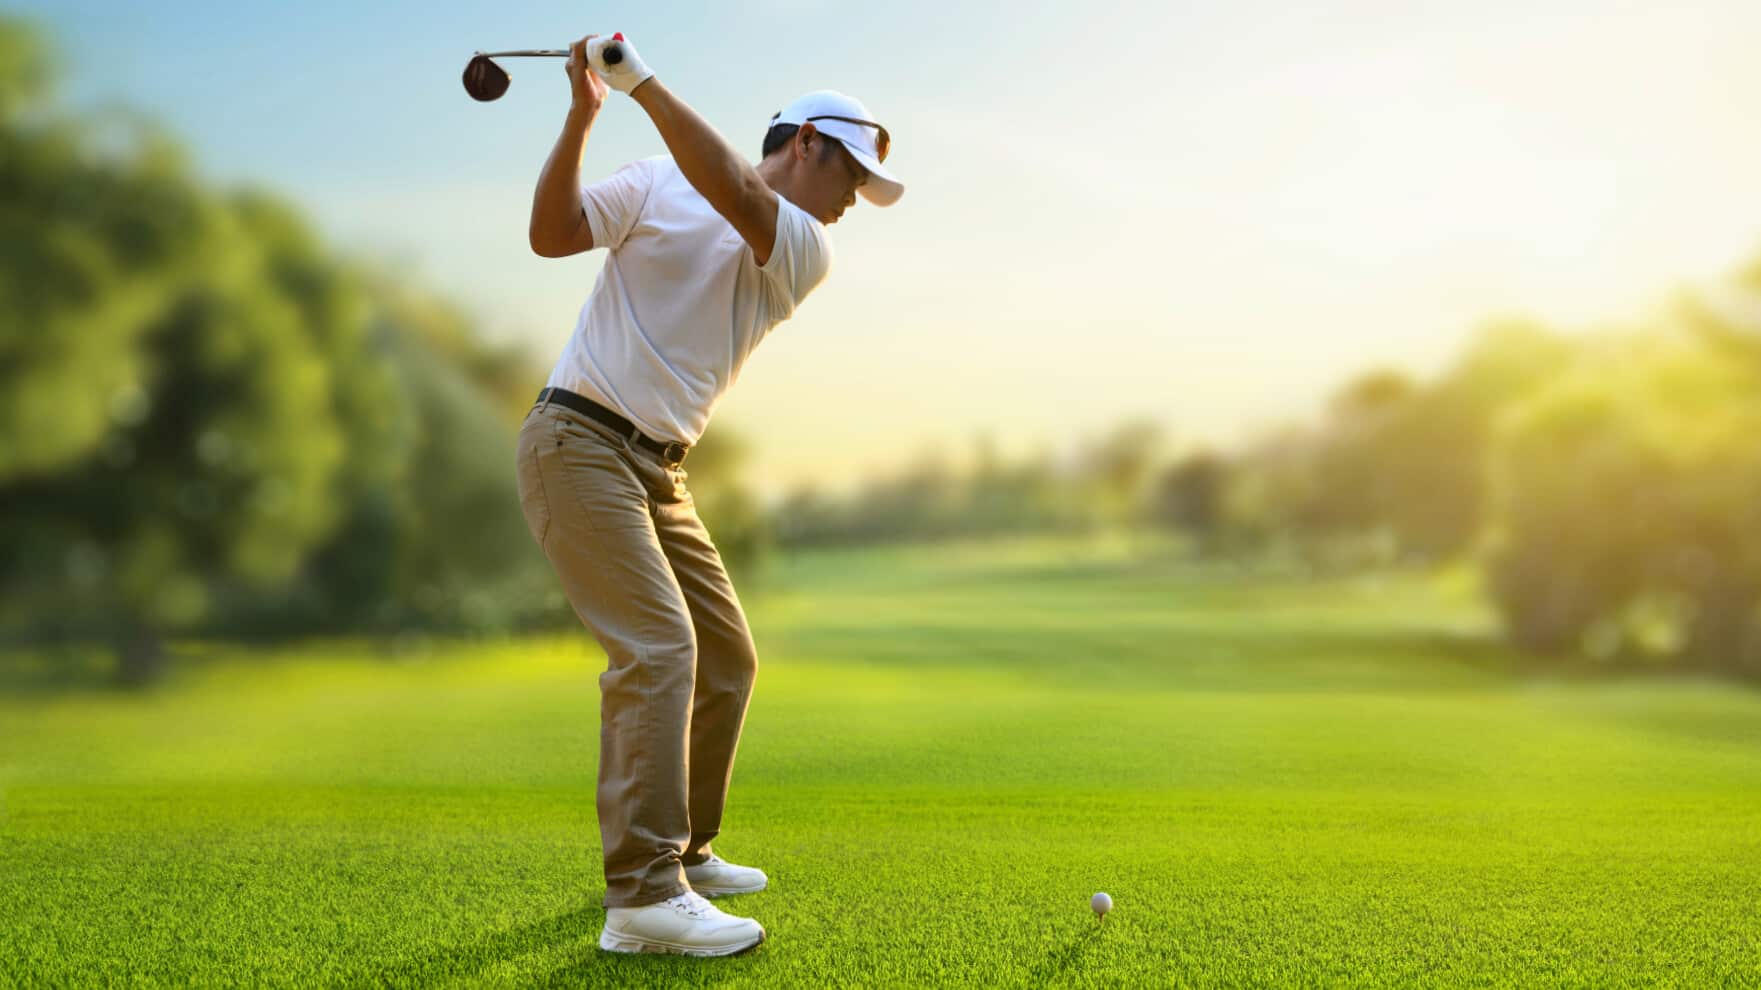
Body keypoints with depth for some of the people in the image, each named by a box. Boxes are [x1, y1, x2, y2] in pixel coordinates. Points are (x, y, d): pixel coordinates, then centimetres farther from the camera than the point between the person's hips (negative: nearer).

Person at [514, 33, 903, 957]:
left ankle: (682, 851, 26)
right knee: (658, 645, -20)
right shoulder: (655, 183, 1)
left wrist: (643, 83, -22)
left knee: (725, 656, 9)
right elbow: (550, 234, -8)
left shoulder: (804, 250, 6)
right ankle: (642, 898, -21)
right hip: (578, 440, -6)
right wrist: (582, 116, -17)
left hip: (660, 473, 6)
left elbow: (736, 197, -14)